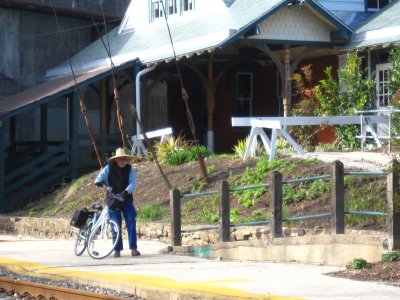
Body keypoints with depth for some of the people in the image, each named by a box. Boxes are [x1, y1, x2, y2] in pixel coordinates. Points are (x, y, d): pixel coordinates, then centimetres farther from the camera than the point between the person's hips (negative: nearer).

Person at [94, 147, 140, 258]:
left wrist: (126, 191, -29)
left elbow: (133, 183, -10)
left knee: (131, 224, -5)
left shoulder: (130, 169, 1)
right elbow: (100, 177, -5)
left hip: (127, 200, 1)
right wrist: (98, 182, -30)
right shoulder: (109, 168, 0)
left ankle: (133, 248, -2)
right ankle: (117, 250, 3)